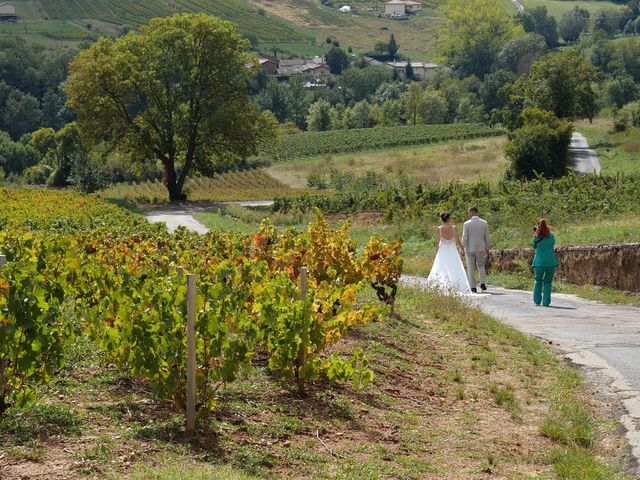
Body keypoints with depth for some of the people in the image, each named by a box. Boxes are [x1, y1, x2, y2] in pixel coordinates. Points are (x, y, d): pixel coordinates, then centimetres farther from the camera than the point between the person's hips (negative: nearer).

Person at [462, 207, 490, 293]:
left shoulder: (467, 224, -11)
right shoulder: (484, 223, -3)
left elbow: (464, 238, -11)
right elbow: (487, 237, 2)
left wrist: (462, 248, -1)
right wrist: (487, 248, 13)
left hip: (470, 249, -3)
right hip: (480, 249, 3)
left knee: (471, 268, 6)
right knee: (481, 265, 20)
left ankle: (473, 287, 2)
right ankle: (483, 283, 3)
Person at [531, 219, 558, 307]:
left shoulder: (537, 237, -7)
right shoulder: (551, 235, -1)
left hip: (539, 263, -1)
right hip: (551, 262, 1)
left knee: (538, 281, 17)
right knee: (548, 282, 11)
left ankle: (537, 301, 16)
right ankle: (546, 302, 4)